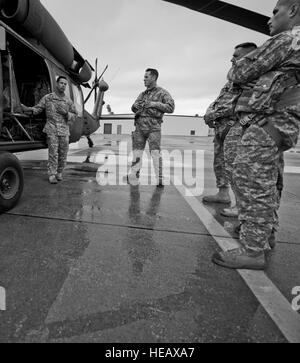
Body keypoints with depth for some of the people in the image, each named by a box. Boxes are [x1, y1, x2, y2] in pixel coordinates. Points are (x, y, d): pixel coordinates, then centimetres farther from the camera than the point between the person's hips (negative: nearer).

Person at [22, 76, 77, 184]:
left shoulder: (68, 101, 8)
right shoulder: (47, 97, 5)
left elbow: (74, 116, 12)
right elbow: (37, 109, 5)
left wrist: (65, 113, -8)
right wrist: (26, 109, -13)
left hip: (64, 130, 2)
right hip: (52, 129, -2)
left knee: (63, 153, 4)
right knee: (53, 153, -7)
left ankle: (59, 173, 20)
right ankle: (52, 175, -1)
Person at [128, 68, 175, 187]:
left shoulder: (163, 93, 5)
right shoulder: (142, 94, 21)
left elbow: (171, 108, -7)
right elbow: (134, 108, 20)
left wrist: (154, 104, -12)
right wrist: (137, 106, -4)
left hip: (153, 127, -5)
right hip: (140, 126, 5)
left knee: (155, 153, -12)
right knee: (137, 152, 3)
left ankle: (159, 180, -8)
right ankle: (133, 177, 11)